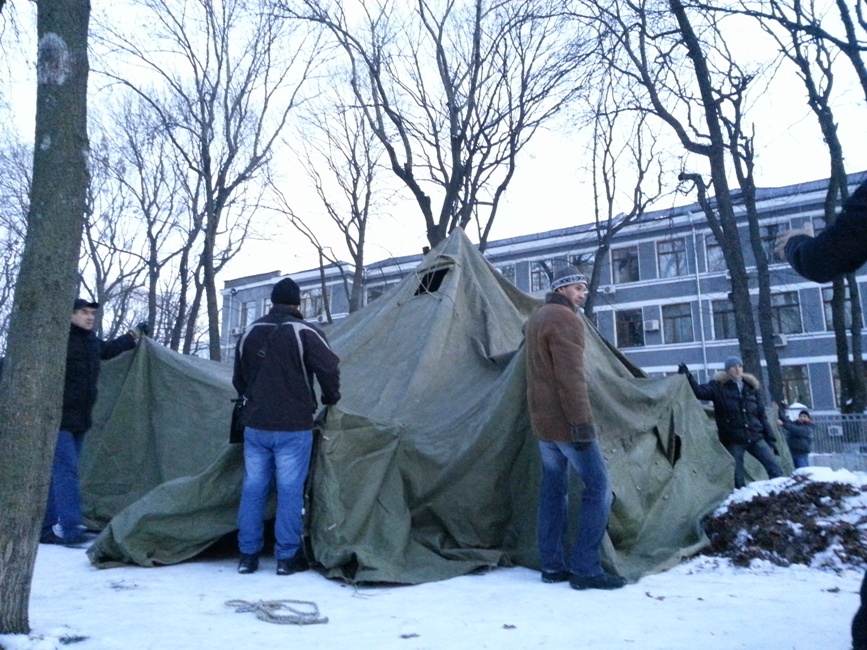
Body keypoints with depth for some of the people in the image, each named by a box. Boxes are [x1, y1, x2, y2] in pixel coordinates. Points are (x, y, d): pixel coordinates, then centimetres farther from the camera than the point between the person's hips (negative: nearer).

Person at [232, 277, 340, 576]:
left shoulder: (249, 333, 8)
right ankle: (287, 557, 7)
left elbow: (239, 379, 17)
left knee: (253, 489, 10)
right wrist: (330, 398, 6)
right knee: (290, 491, 2)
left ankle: (248, 555, 16)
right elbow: (329, 369, -12)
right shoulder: (305, 333, -9)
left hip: (255, 426, 5)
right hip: (294, 428, -4)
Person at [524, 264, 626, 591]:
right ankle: (585, 568, -2)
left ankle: (552, 566, 16)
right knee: (598, 486, -3)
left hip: (542, 420, 9)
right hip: (567, 421, -9)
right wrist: (583, 422, -22)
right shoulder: (564, 319, -14)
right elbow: (571, 377, -21)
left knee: (553, 489, 12)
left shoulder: (536, 318, 16)